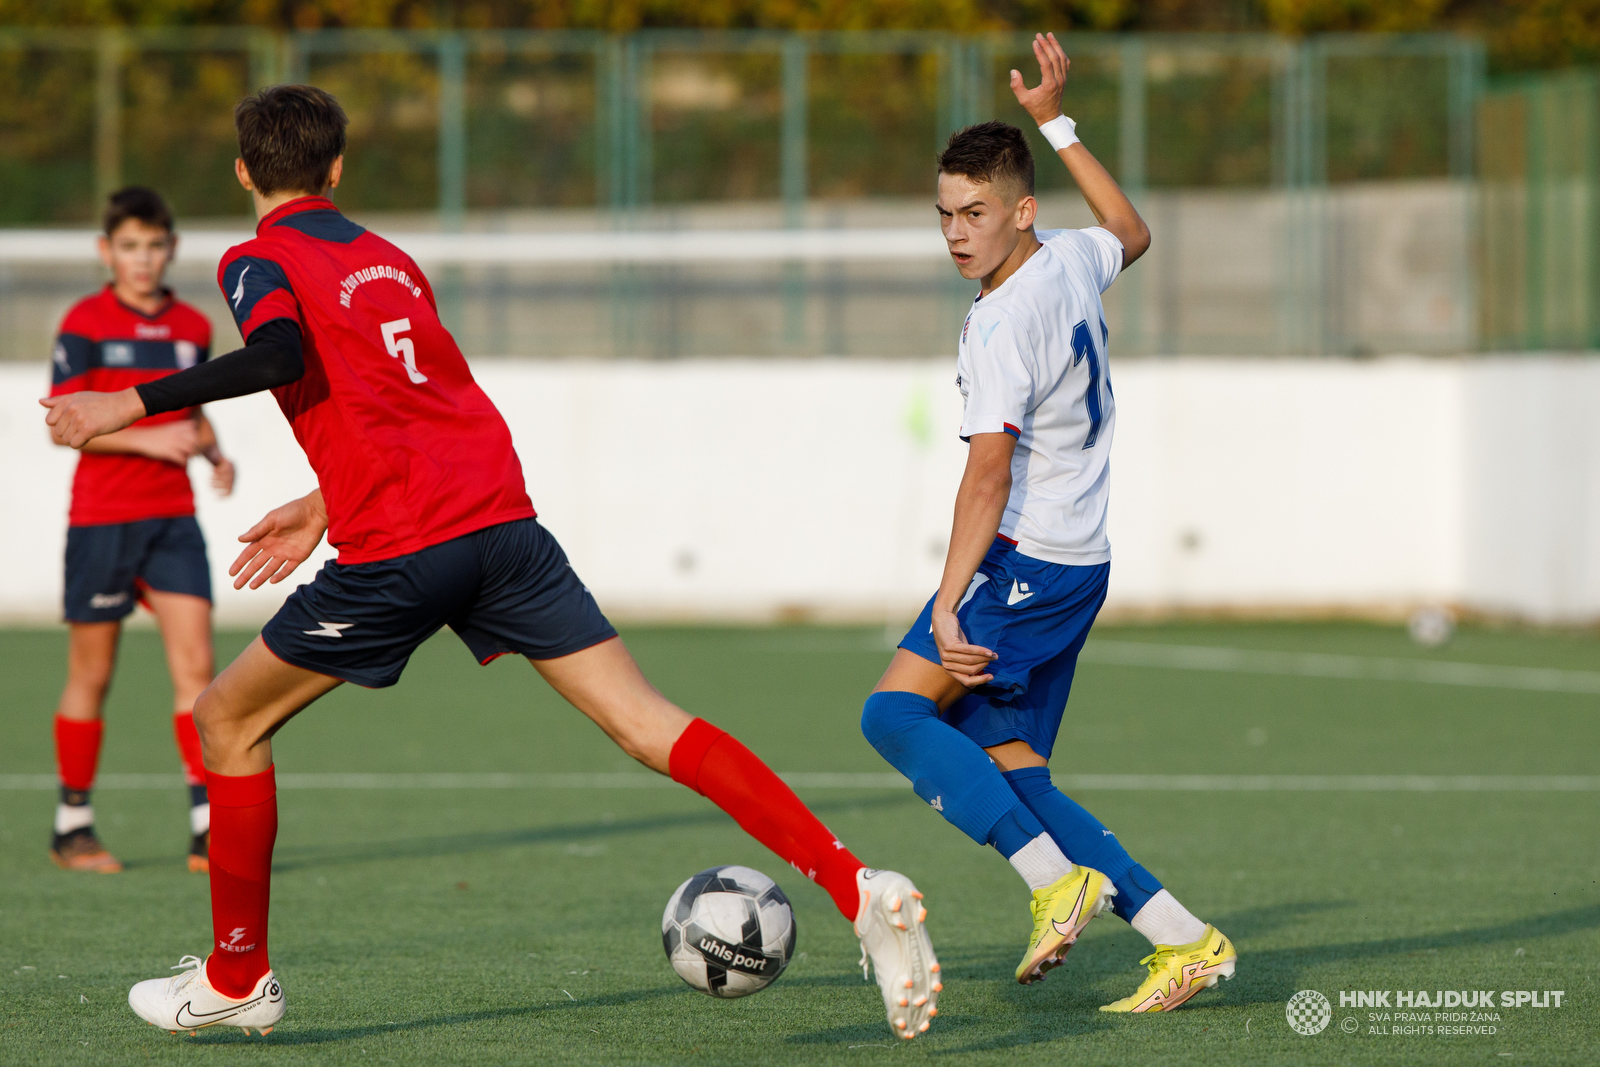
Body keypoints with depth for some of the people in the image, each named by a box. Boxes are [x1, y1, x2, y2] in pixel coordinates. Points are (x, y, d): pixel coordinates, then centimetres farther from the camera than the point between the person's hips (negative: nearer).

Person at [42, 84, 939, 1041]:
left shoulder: (260, 262, 3)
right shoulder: (389, 260, 24)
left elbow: (279, 359, -19)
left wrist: (130, 405, -16)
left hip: (398, 554, -5)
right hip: (501, 518, 6)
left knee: (229, 720, 14)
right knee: (647, 724, -1)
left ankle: (238, 977, 19)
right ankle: (855, 885, -15)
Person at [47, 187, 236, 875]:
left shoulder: (193, 328, 10)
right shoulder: (85, 324, -6)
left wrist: (213, 453, 0)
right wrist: (147, 439, -19)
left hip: (172, 519, 4)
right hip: (101, 518, -4)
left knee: (195, 664, -7)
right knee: (92, 674, 3)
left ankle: (208, 825, -8)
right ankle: (72, 824, 16)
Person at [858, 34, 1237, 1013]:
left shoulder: (1000, 328, -18)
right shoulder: (1072, 261, 7)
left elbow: (990, 473, -25)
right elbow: (1131, 234, 33)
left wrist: (947, 608, -29)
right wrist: (1057, 124, 35)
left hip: (1026, 563, -9)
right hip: (1080, 563, 9)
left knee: (895, 713, -16)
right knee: (1006, 770, 8)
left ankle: (1059, 878, -25)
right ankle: (1185, 940, 3)